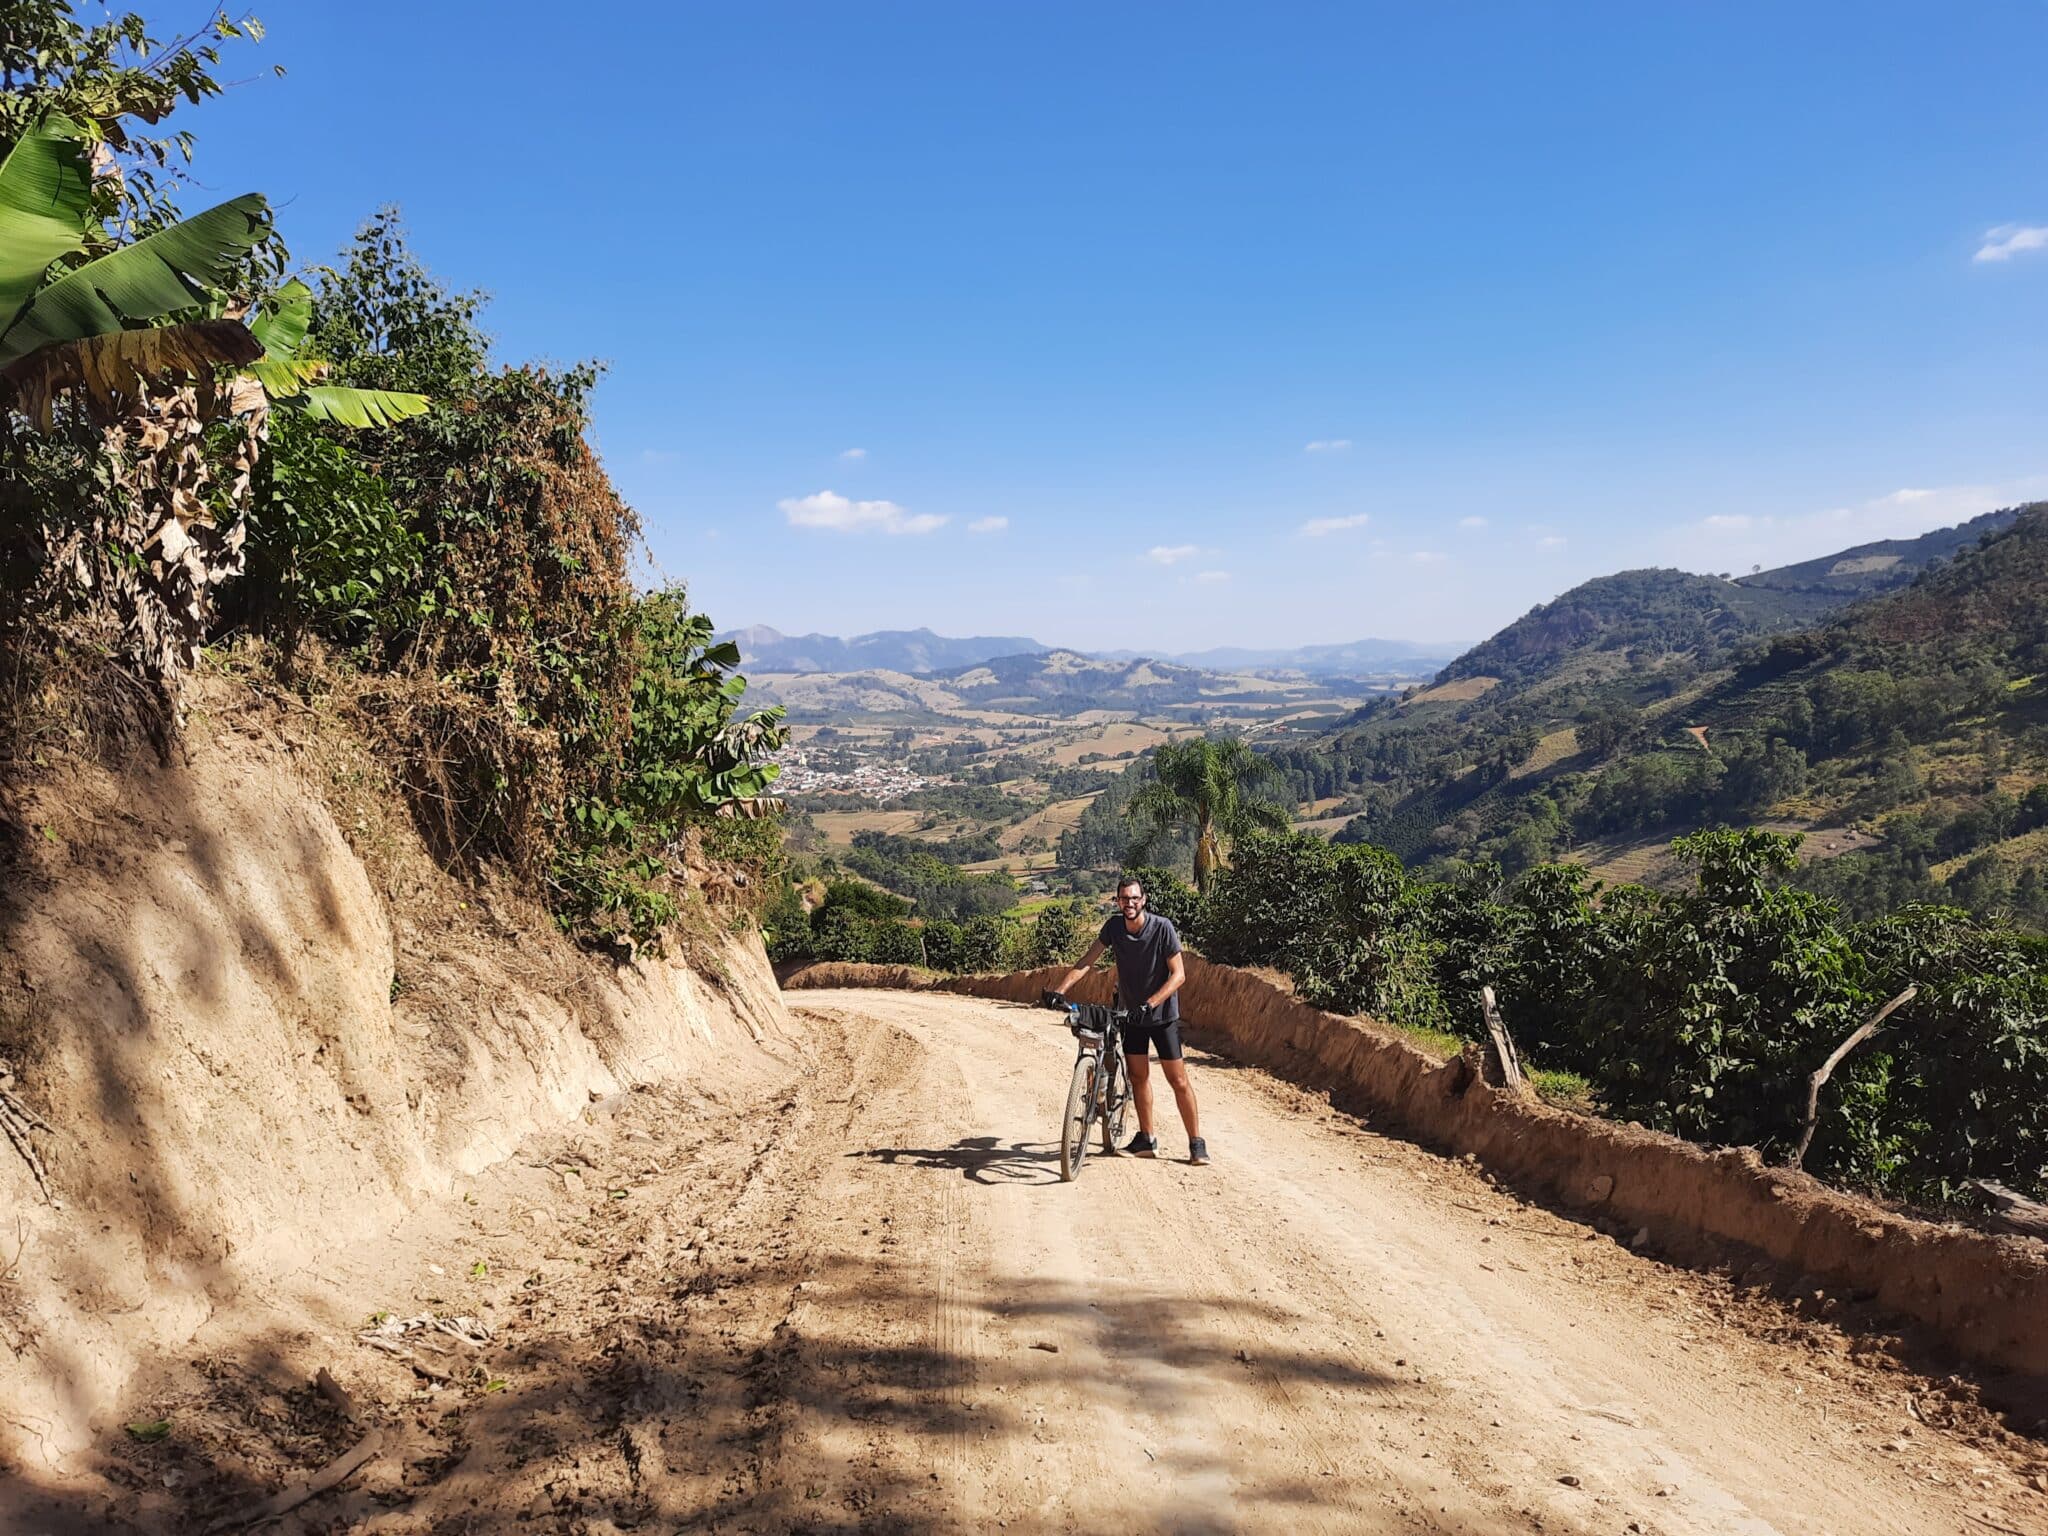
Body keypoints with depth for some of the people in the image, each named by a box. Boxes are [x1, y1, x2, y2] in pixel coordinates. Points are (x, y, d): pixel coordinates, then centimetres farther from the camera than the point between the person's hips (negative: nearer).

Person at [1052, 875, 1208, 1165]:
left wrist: (1150, 1004, -32)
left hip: (1162, 1015, -4)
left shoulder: (1162, 928, -20)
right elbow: (1087, 961, -6)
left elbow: (1178, 974, -21)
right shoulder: (1114, 926, -7)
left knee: (1178, 1080, -3)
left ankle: (1196, 1143, 6)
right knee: (1138, 1076, 9)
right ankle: (1146, 1139, 21)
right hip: (1131, 1014, 4)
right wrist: (1060, 992, -18)